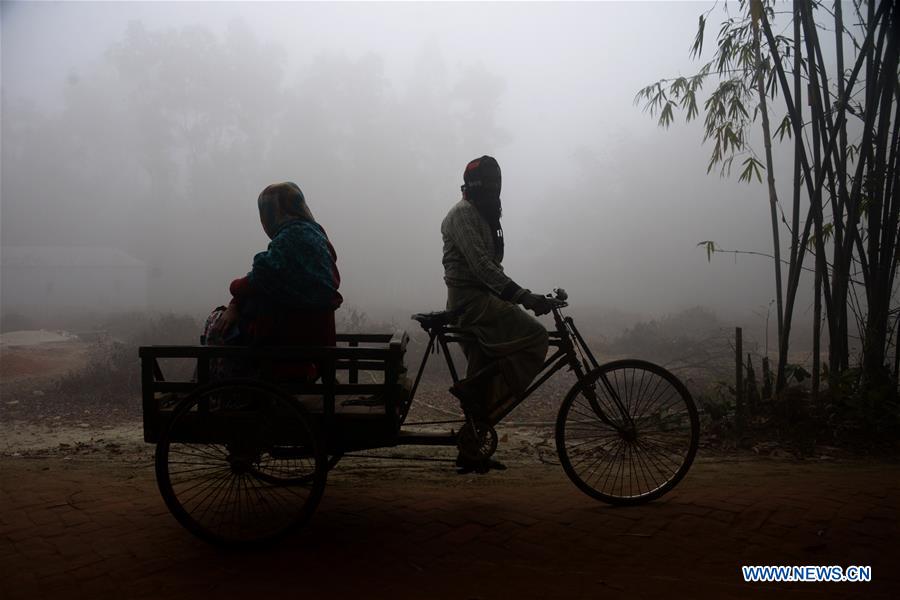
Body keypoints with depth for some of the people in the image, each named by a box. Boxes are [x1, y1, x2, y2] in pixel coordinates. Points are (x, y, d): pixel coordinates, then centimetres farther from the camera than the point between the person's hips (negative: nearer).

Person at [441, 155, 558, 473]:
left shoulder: (484, 216, 22)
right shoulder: (463, 213, -10)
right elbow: (480, 265, -22)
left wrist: (517, 297, 16)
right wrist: (523, 296, -28)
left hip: (480, 300, 10)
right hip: (471, 298, -10)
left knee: (485, 374, 9)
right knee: (535, 337, -20)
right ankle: (472, 387, -16)